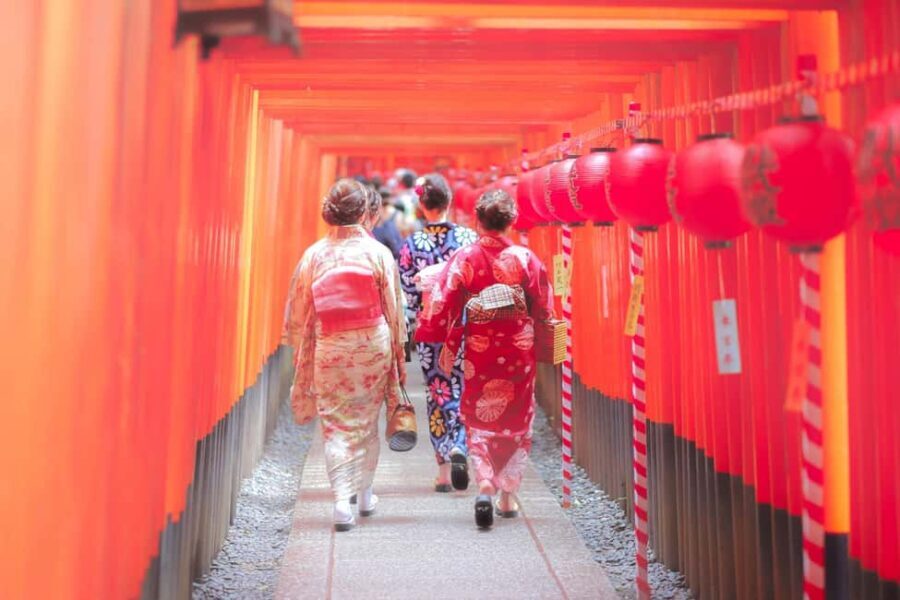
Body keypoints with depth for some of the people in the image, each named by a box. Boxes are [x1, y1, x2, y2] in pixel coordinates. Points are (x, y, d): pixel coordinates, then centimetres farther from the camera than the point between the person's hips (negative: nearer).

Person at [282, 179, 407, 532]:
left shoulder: (314, 255, -4)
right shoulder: (378, 252, -5)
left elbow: (299, 316, 2)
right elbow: (394, 310, -1)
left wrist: (303, 357, 13)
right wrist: (397, 356, 10)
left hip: (330, 349, -1)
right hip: (373, 346, 1)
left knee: (336, 426, 4)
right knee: (367, 422, 16)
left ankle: (342, 500, -9)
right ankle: (364, 494, 27)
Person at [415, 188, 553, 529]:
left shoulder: (464, 258, -9)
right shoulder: (525, 258, -8)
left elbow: (443, 305, -8)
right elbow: (544, 308, -1)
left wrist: (444, 344, 4)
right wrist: (536, 334, 19)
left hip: (478, 354, -1)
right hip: (519, 353, 1)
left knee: (479, 422, 11)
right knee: (516, 422, 15)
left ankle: (485, 484, -10)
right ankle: (508, 495, 19)